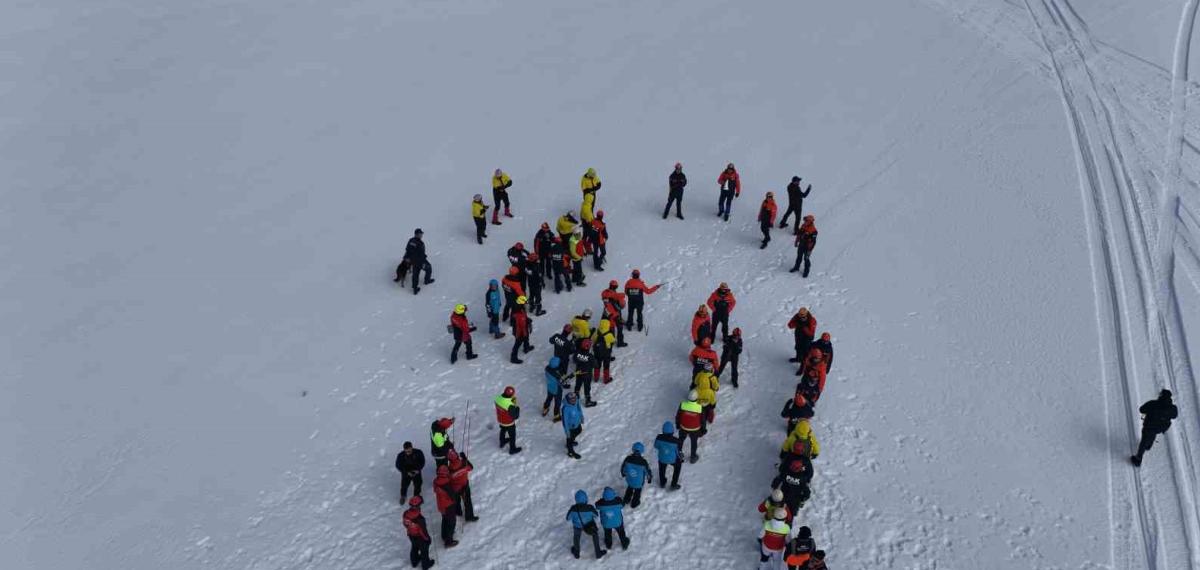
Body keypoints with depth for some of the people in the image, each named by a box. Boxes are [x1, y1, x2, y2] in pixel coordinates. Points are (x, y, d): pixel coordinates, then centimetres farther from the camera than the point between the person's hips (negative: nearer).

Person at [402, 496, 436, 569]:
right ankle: (425, 565, 44)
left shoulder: (406, 513, -22)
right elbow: (423, 530, -27)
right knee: (424, 550, 21)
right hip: (420, 537, -6)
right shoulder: (419, 518, -41)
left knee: (414, 548, 33)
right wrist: (427, 538, -8)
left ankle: (414, 562, 56)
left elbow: (405, 524, -2)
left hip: (411, 535, 6)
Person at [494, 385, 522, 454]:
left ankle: (502, 442, 61)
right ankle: (512, 449, 43)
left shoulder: (498, 398, -22)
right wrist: (517, 408, -17)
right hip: (509, 423, -6)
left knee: (503, 431, 34)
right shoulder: (510, 406, -41)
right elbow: (516, 416, -29)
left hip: (500, 420, 6)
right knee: (512, 436, 21)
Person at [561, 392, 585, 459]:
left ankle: (571, 441, 63)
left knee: (579, 431, 34)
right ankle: (571, 452, 43)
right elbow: (565, 420, -29)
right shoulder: (566, 409, -41)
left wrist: (581, 417, 16)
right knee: (570, 438, 17)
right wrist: (567, 431, -20)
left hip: (577, 423, 7)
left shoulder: (576, 401, -20)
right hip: (570, 426, -7)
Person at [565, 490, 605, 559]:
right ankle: (598, 553, 43)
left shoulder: (573, 509, -36)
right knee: (595, 534, 30)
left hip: (578, 526, 1)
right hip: (589, 525, -1)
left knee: (576, 536, 32)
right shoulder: (590, 508, -36)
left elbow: (568, 518, -17)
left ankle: (576, 553, 56)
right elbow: (596, 515, -13)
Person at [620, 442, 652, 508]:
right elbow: (648, 471, -16)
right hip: (639, 482, -2)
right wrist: (650, 479, 5)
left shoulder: (628, 458, -25)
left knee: (630, 488, 34)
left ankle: (626, 500, 54)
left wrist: (623, 473, 16)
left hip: (629, 480, 2)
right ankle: (634, 503, 48)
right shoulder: (643, 462, -33)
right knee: (637, 491, 27)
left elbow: (623, 467, -7)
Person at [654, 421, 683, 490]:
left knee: (662, 468, 34)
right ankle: (673, 485, 40)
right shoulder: (676, 441, -32)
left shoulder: (659, 438, -27)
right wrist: (681, 458, 7)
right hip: (673, 459, -2)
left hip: (662, 458, 2)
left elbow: (656, 447, -7)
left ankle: (662, 483, 57)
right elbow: (679, 452, -16)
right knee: (678, 466, 33)